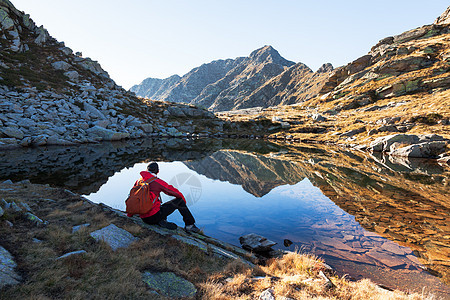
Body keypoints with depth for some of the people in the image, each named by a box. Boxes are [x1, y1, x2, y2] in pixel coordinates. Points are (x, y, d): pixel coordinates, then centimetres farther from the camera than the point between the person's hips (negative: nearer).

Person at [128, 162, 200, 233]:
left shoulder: (138, 181, 10)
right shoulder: (158, 182, -9)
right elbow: (177, 193, -2)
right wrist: (184, 202, 18)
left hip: (144, 219, 7)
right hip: (154, 216, -7)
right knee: (179, 201, 6)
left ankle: (161, 221, 8)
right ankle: (190, 225, 10)